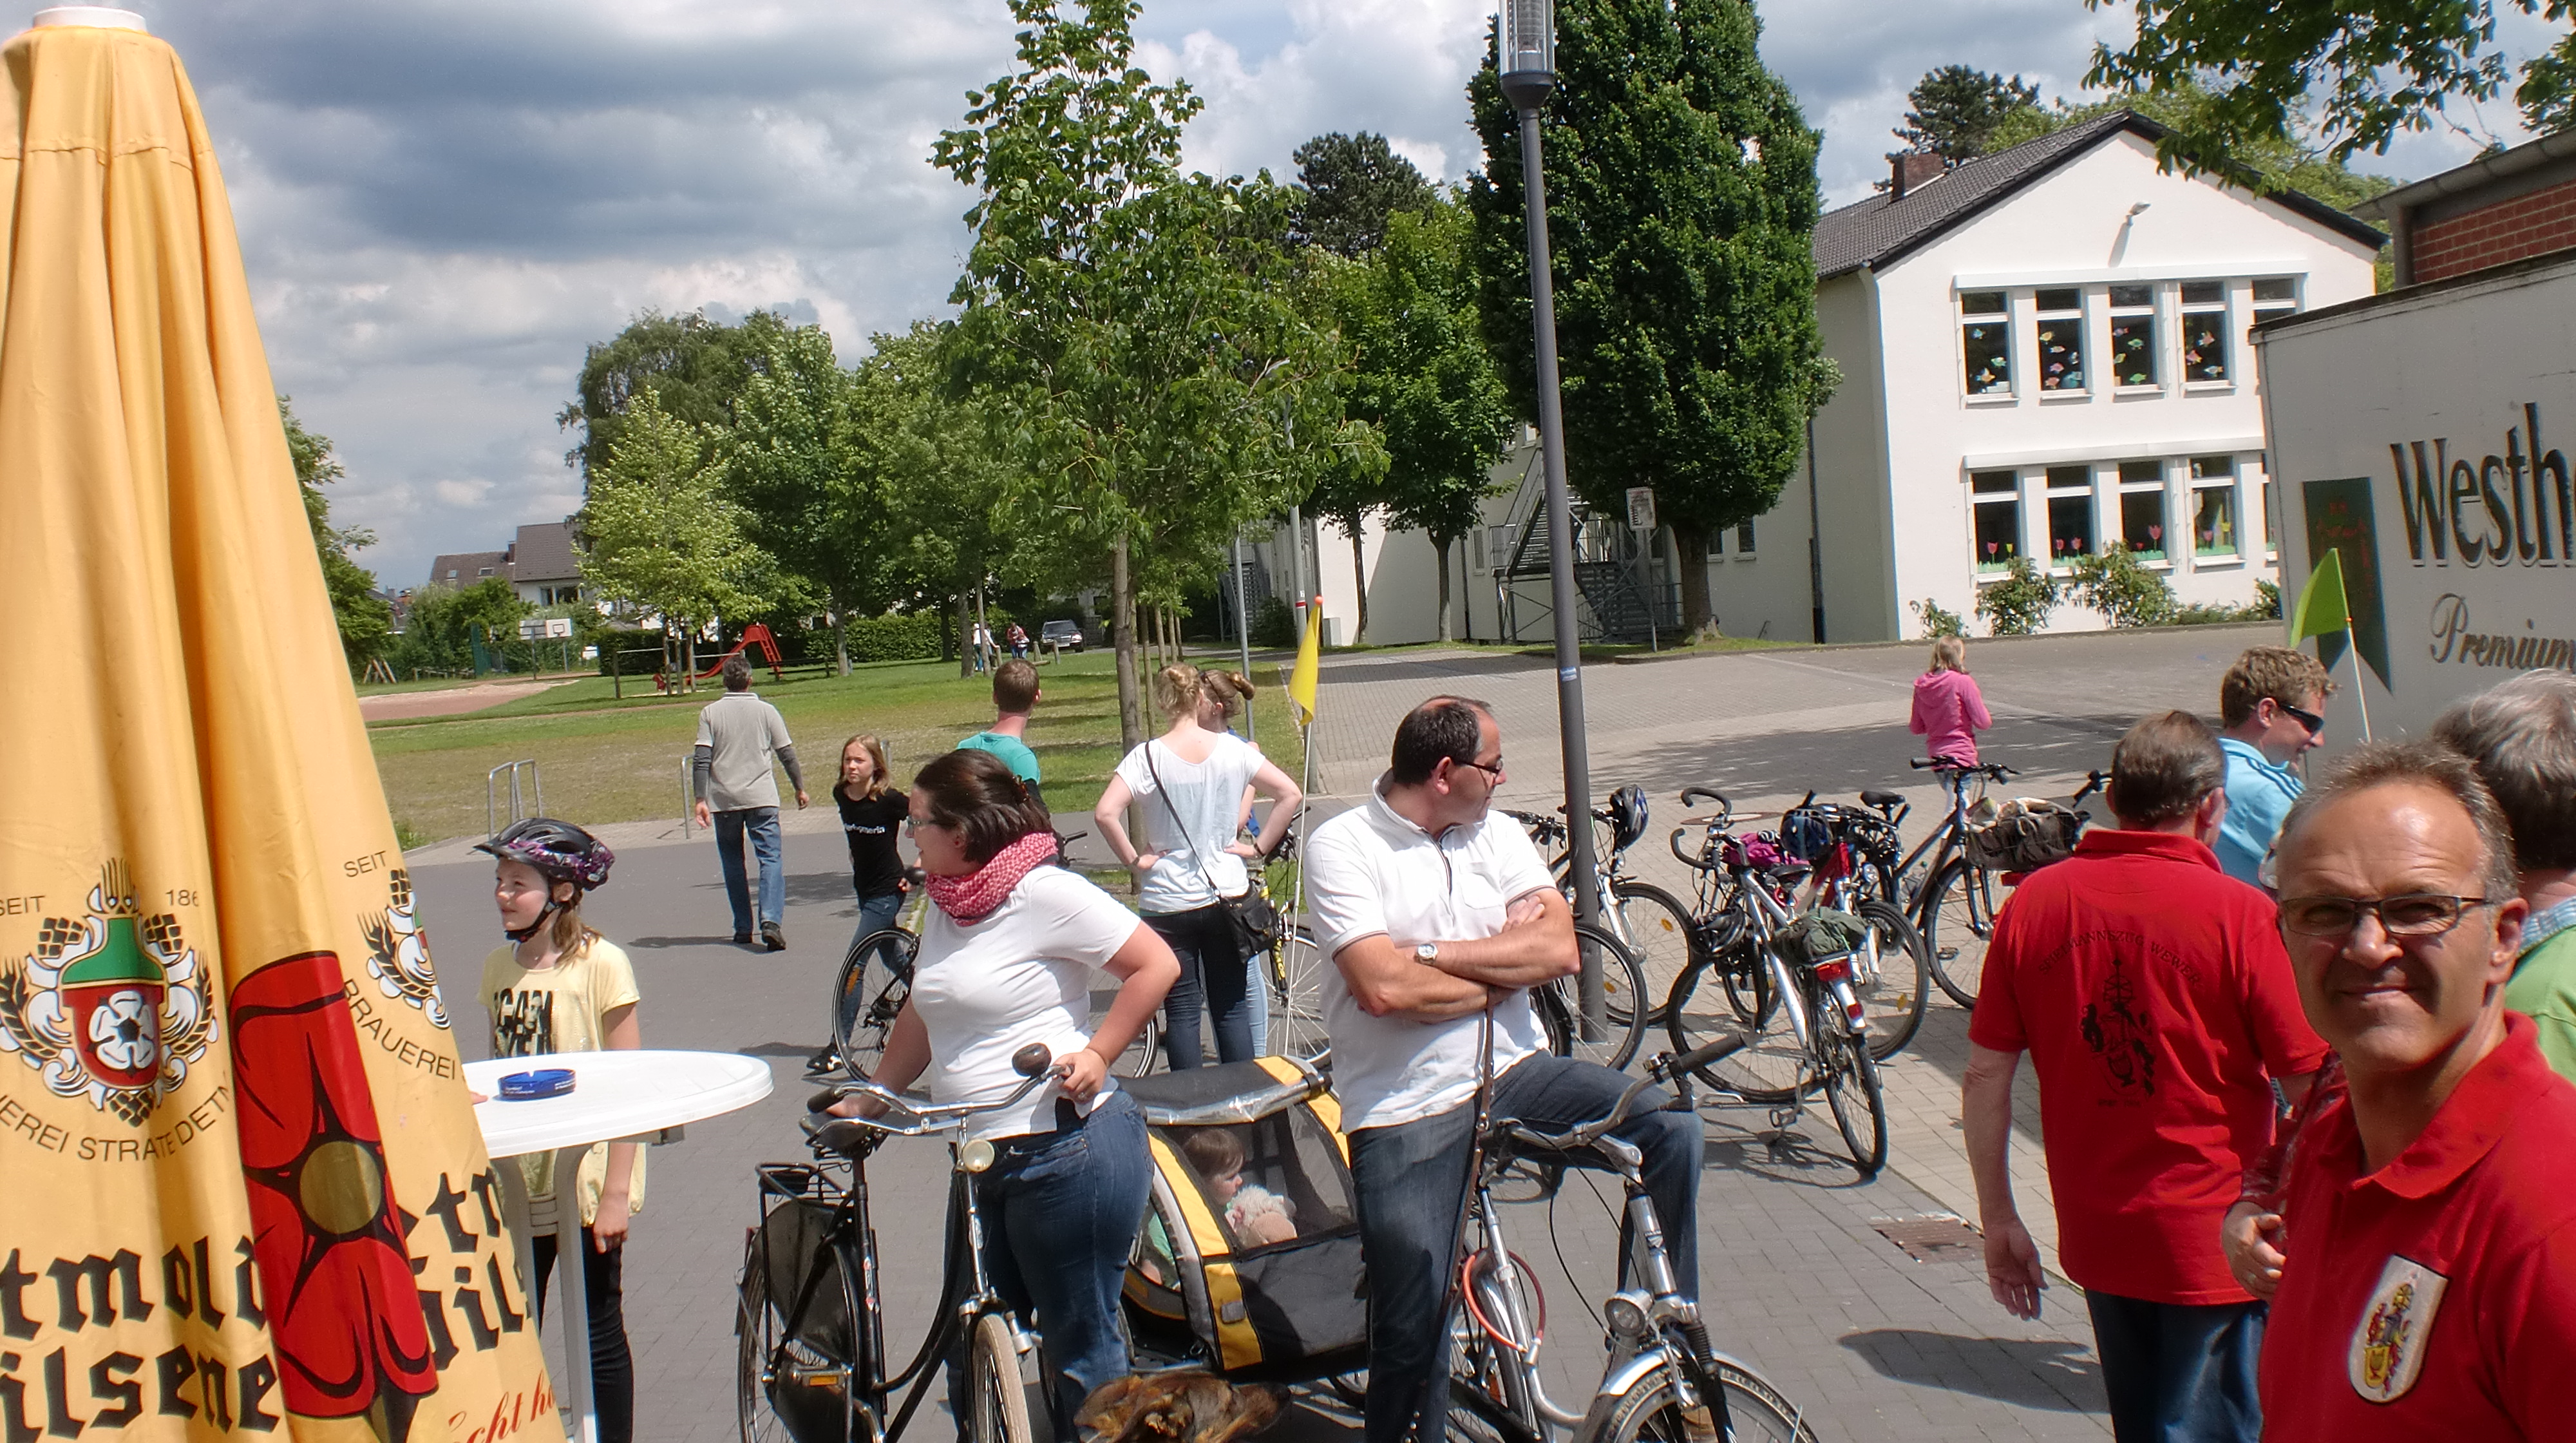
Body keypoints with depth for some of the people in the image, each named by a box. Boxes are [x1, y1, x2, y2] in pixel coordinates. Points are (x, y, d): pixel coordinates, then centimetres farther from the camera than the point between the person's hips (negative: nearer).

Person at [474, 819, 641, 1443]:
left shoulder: (601, 963, -11)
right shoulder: (499, 964, 6)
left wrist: (616, 1192, -13)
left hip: (586, 1180, -5)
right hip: (518, 1181, 5)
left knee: (600, 1337, 5)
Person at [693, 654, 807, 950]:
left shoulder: (710, 713, 2)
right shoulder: (766, 711, 3)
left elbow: (702, 760, -6)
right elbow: (787, 754, 6)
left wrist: (701, 799, -6)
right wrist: (799, 788, 18)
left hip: (723, 801, 1)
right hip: (761, 798, -1)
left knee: (733, 864, 12)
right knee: (770, 858, -4)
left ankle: (743, 929, 15)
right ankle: (771, 920, -23)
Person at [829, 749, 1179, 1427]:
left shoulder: (1046, 893, -13)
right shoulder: (945, 902, 12)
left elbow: (1156, 965, -13)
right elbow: (923, 1015, 22)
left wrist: (1096, 1054, -16)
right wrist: (867, 1102, 24)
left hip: (1069, 1152, -8)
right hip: (987, 1160, 9)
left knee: (1083, 1352, 2)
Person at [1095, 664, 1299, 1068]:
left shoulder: (1147, 757, -11)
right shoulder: (1234, 750, -4)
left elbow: (1105, 814, -23)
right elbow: (1290, 795, -3)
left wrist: (1134, 860, -10)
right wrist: (1258, 848, 1)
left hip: (1167, 903, -2)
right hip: (1227, 896, 2)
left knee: (1181, 1011, 7)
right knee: (1232, 1008, 11)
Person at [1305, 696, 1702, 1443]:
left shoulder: (1498, 834, 6)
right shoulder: (1341, 846, -11)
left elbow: (1559, 949, -7)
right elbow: (1385, 988, -23)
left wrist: (1432, 952, -16)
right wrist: (1505, 963, -9)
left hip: (1513, 1071, 4)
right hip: (1404, 1110, -4)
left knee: (1671, 1129, -14)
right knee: (1414, 1331, -6)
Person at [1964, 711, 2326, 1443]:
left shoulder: (2034, 901, -4)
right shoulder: (2240, 914, -15)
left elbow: (1986, 1076, 0)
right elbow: (2317, 1091, -12)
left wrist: (1998, 1220, 9)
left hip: (2095, 1238, 5)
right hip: (2217, 1243, -4)